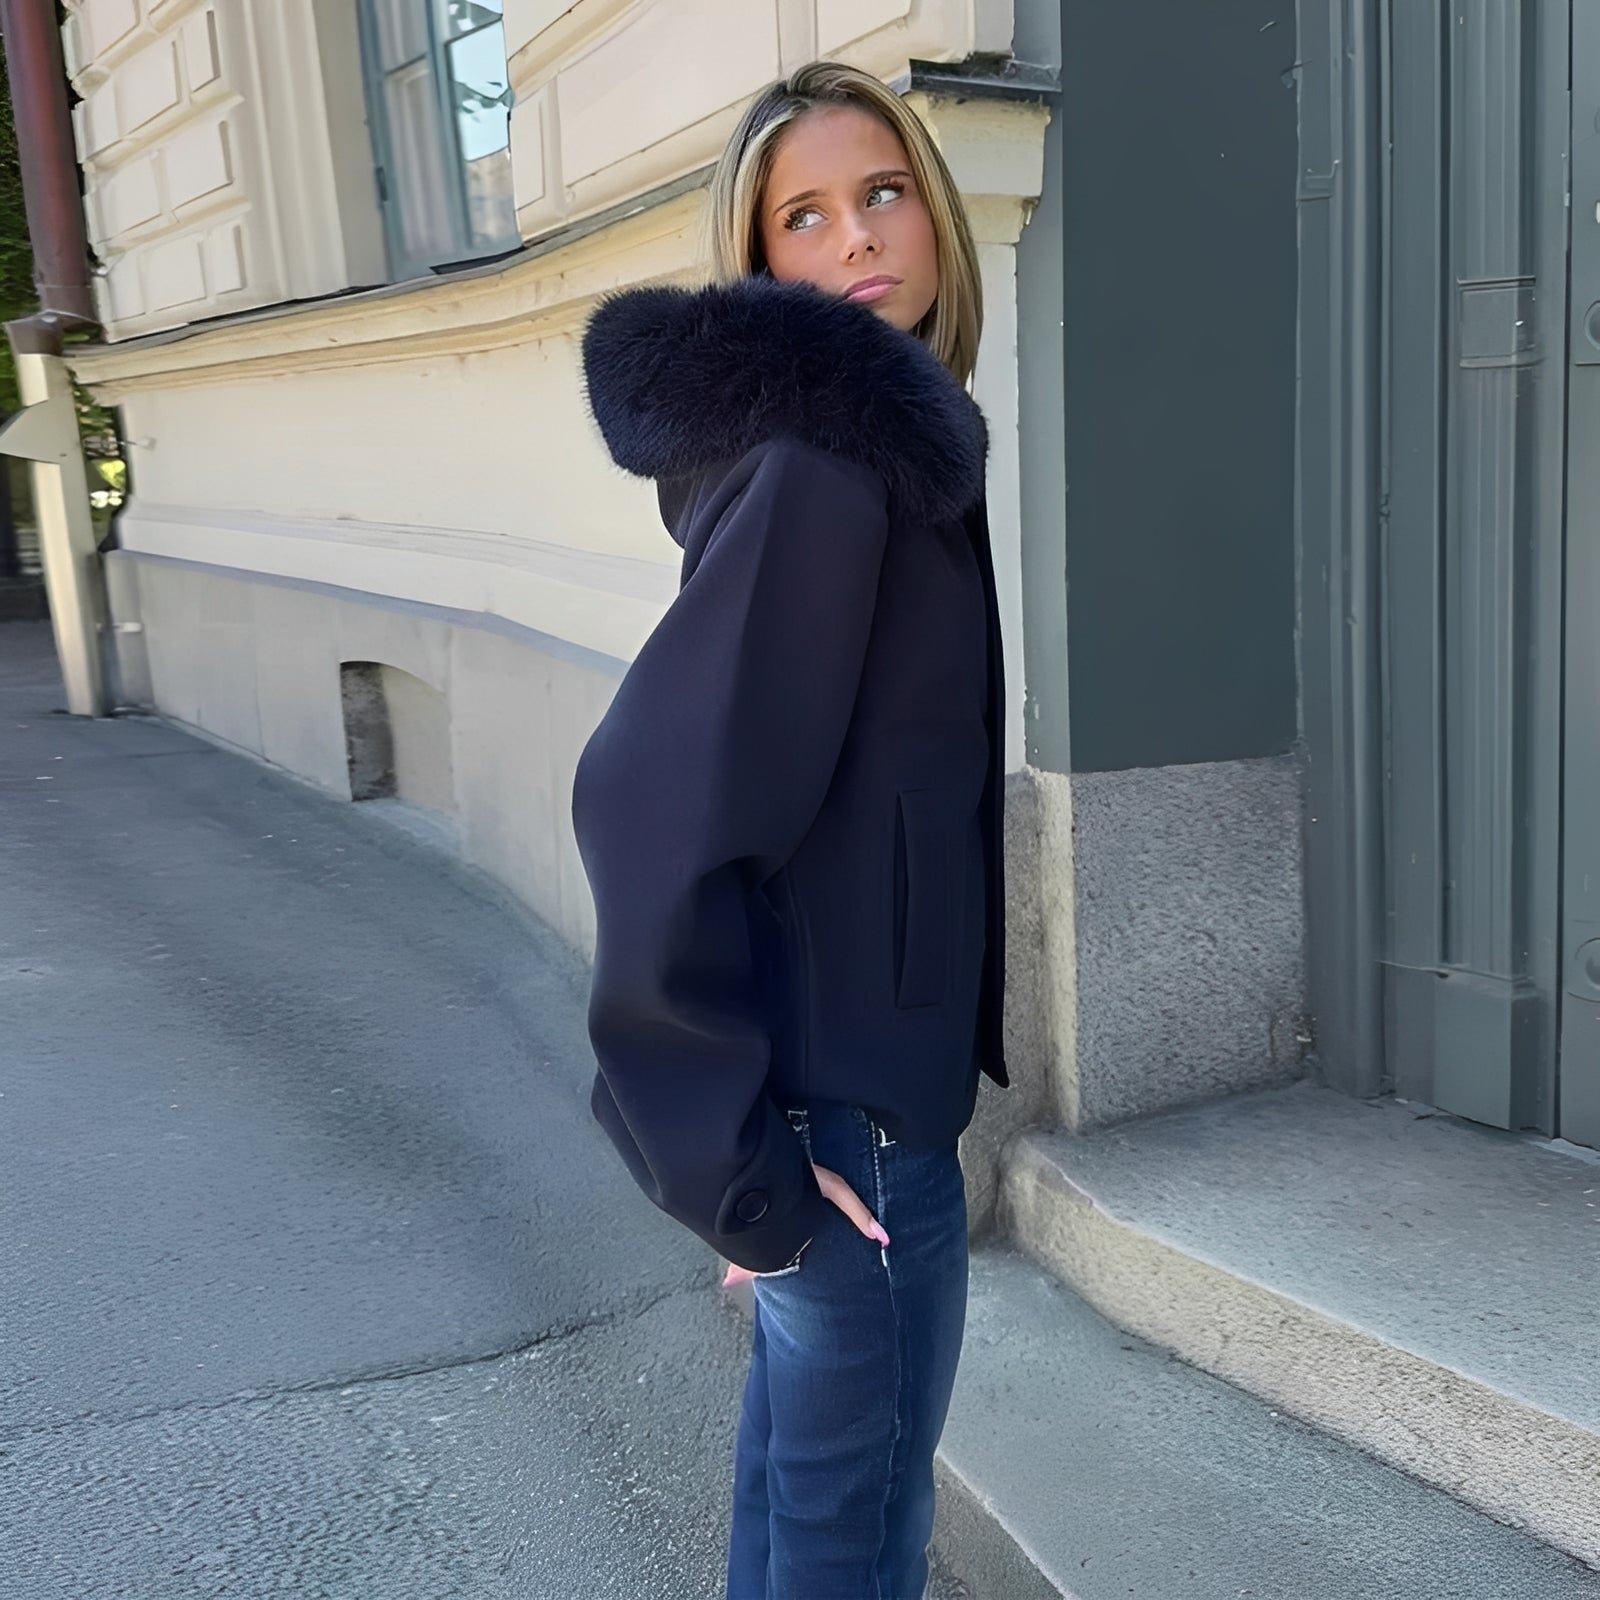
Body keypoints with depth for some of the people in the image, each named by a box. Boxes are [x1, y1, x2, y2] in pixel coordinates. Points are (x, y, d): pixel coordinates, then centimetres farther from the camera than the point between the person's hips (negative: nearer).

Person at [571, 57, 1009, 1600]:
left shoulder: (872, 440, 8)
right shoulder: (823, 454, -21)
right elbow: (653, 796, -27)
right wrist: (728, 1152, -22)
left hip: (835, 1060, 9)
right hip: (845, 1096, -9)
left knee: (802, 1435, 26)